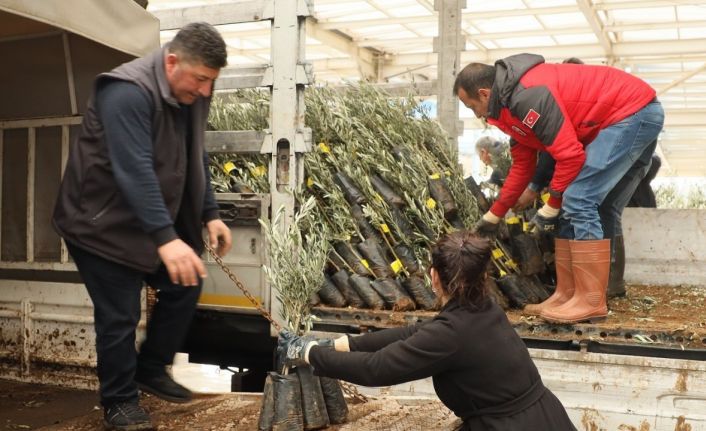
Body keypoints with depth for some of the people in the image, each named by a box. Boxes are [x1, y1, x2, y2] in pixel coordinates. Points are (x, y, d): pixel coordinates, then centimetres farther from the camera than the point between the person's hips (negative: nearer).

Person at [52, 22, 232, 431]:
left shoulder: (192, 94, 0)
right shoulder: (129, 92, -28)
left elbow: (196, 160, 9)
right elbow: (135, 170, -37)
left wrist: (210, 214, 2)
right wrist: (166, 238, -45)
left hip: (156, 220, 8)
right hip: (102, 223, -8)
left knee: (185, 286, 11)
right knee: (120, 316, -4)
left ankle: (151, 370, 29)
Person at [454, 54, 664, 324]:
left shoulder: (528, 96, -23)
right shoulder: (511, 103, 11)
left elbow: (570, 155, -24)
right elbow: (522, 166, 18)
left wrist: (550, 207, -12)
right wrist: (493, 217, 21)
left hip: (635, 111, -10)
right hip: (626, 116, 10)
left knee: (578, 201, -17)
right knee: (570, 207, 6)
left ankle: (591, 303, -12)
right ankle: (567, 295, 10)